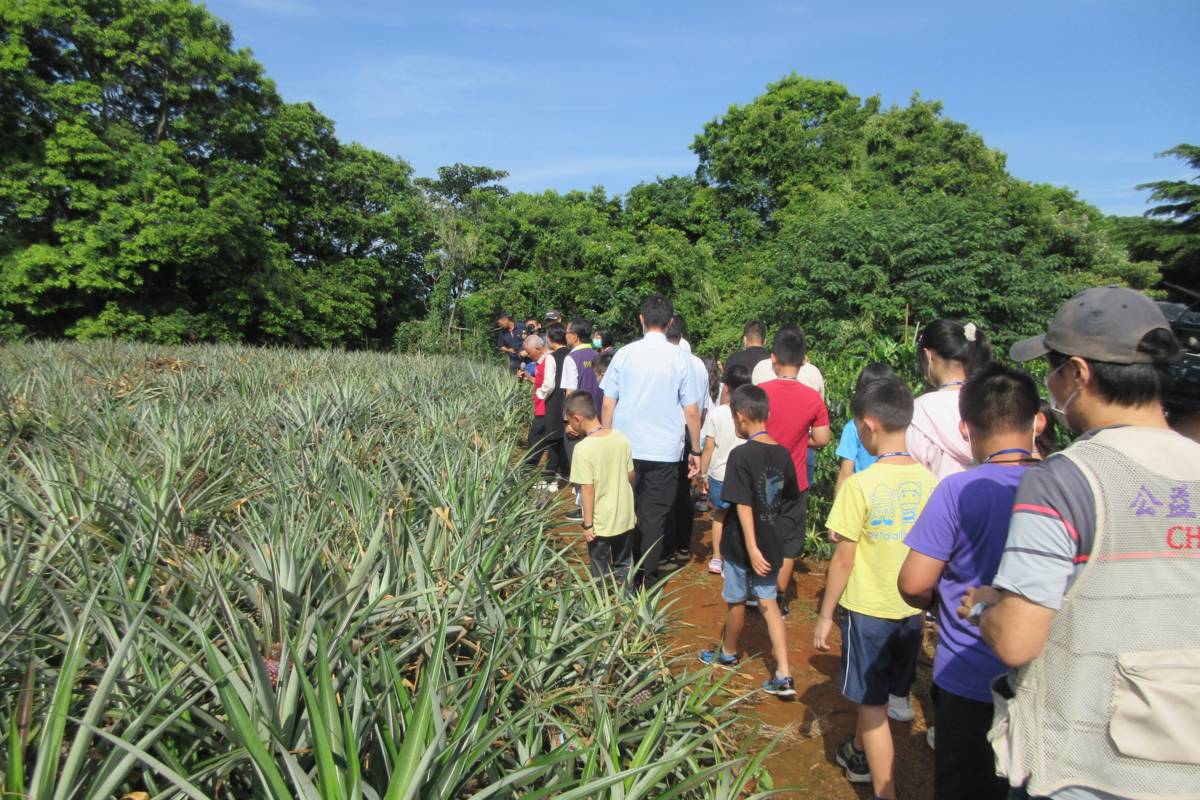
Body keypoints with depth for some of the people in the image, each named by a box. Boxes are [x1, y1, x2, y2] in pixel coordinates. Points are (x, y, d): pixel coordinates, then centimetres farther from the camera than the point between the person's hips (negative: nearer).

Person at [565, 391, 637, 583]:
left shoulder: (583, 448, -21)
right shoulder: (621, 438, -5)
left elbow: (587, 489, -20)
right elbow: (631, 476, 4)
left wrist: (587, 524, -11)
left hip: (600, 523, -5)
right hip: (625, 517, 5)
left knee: (599, 572, 13)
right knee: (624, 566, 21)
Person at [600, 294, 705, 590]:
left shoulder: (624, 354, -3)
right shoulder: (679, 358, -5)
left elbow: (607, 406, 0)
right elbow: (691, 411, -2)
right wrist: (695, 450, 9)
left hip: (624, 450, 1)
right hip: (665, 452, -1)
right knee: (654, 517, 8)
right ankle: (646, 582, 15)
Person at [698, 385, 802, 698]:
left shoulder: (741, 455, -20)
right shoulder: (783, 454, -1)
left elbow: (743, 506, -23)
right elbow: (791, 502, 8)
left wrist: (752, 548, -22)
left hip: (743, 544, -5)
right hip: (772, 543, 6)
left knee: (736, 601, 15)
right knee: (768, 602, 13)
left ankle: (728, 654, 38)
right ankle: (783, 675, 8)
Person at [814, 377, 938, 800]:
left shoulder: (860, 485, -20)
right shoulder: (929, 481, -5)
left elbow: (844, 561, -15)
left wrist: (825, 615, -4)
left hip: (869, 608, -6)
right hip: (911, 607, 6)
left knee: (873, 705, 9)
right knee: (872, 695, 26)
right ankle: (858, 754, 48)